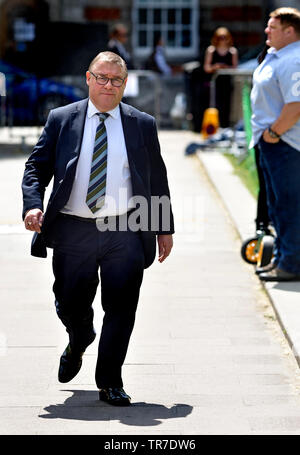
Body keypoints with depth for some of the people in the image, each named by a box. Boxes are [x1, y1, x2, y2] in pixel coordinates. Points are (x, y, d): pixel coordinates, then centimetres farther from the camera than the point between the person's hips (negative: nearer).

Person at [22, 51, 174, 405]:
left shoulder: (142, 124, 9)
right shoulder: (61, 119, 7)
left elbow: (157, 178, 13)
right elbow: (36, 166, 8)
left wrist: (164, 228, 11)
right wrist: (33, 205, -10)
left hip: (126, 232, 0)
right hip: (73, 230, 0)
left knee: (121, 306, -4)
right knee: (70, 305, 7)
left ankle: (110, 382, 10)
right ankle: (78, 344, 43)